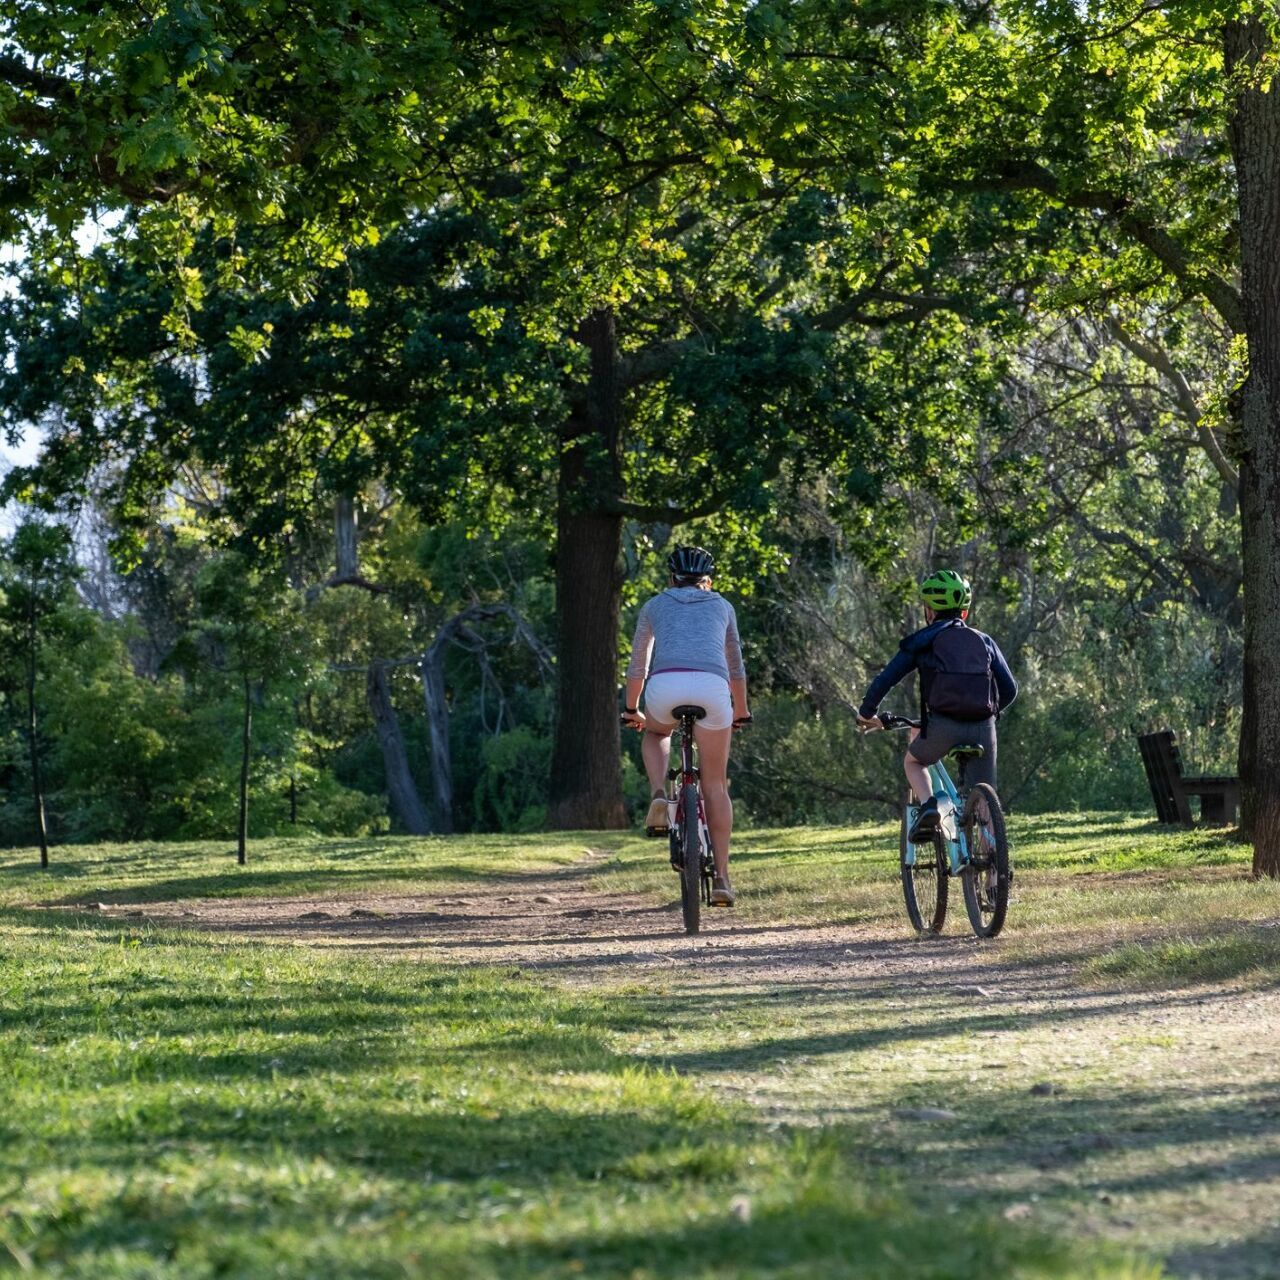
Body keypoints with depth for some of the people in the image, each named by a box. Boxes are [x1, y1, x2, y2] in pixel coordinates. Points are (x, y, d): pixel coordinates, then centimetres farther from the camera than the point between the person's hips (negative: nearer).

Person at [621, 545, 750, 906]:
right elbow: (735, 667, 37)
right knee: (715, 785, 11)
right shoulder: (722, 606, 30)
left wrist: (631, 709, 45)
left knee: (655, 732, 36)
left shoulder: (655, 605, 27)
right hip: (712, 687, 0)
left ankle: (659, 796, 8)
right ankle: (722, 877, 5)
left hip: (665, 685, 0)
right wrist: (741, 713, 50)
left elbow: (638, 665, 32)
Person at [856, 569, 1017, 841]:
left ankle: (927, 806, 1)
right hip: (983, 726, 2)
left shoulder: (922, 642, 10)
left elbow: (884, 681, 10)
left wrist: (867, 713, 27)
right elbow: (1010, 688, 18)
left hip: (943, 724, -2)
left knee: (913, 761, 27)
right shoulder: (984, 642, 19)